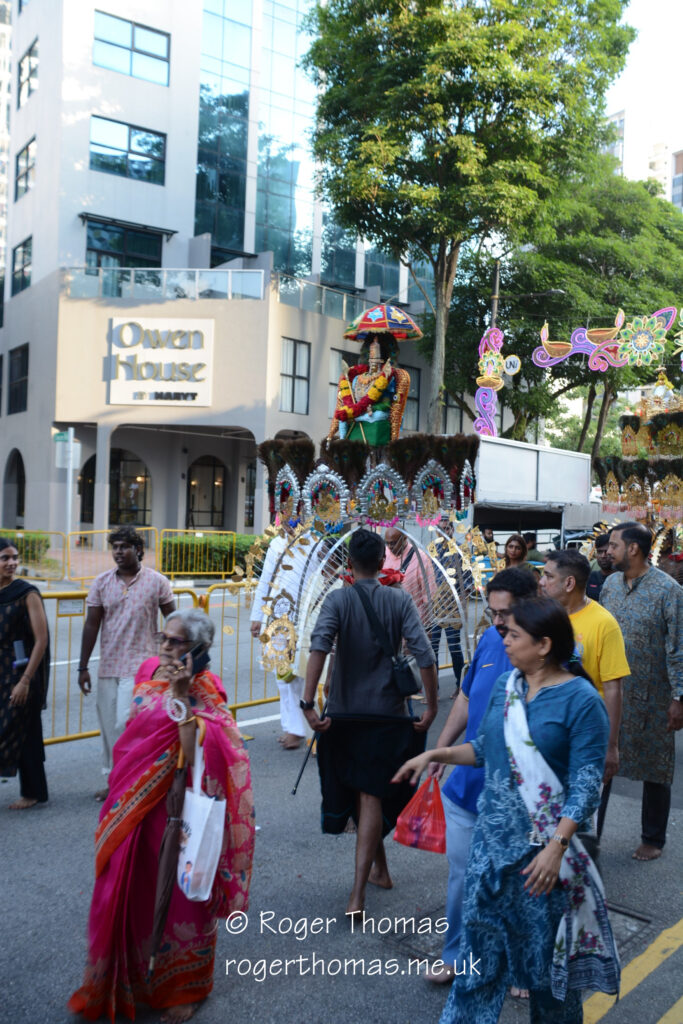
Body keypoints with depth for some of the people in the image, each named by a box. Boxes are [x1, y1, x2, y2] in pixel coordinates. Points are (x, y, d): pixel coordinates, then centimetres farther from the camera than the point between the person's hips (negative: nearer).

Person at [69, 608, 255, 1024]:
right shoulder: (150, 670, 1)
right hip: (134, 803, 6)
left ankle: (183, 988, 33)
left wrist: (180, 695, -30)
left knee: (176, 893, 10)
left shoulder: (203, 691, -16)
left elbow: (194, 754, -29)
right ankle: (128, 979, 41)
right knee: (129, 891, 17)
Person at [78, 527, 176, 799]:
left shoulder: (157, 582, -5)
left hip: (139, 667, -4)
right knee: (109, 726, 11)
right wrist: (83, 667, 3)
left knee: (125, 724, -11)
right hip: (107, 667, 4)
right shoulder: (101, 582, 4)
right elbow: (91, 626, 5)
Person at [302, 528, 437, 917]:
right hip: (389, 712, 0)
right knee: (372, 797, 4)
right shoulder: (400, 600, -3)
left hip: (345, 712, 0)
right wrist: (431, 707, -3)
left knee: (359, 794, 21)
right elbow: (424, 655, -11)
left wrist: (309, 703, -22)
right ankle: (358, 894, -1)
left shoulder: (338, 600, -6)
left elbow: (319, 647, -23)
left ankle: (380, 868, 40)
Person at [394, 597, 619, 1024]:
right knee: (482, 938, 17)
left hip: (544, 843, -5)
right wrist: (436, 754, 5)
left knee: (547, 944, 14)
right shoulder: (506, 686, 1)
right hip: (493, 833, 5)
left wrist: (556, 847, -23)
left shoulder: (581, 700, -17)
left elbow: (586, 782, -17)